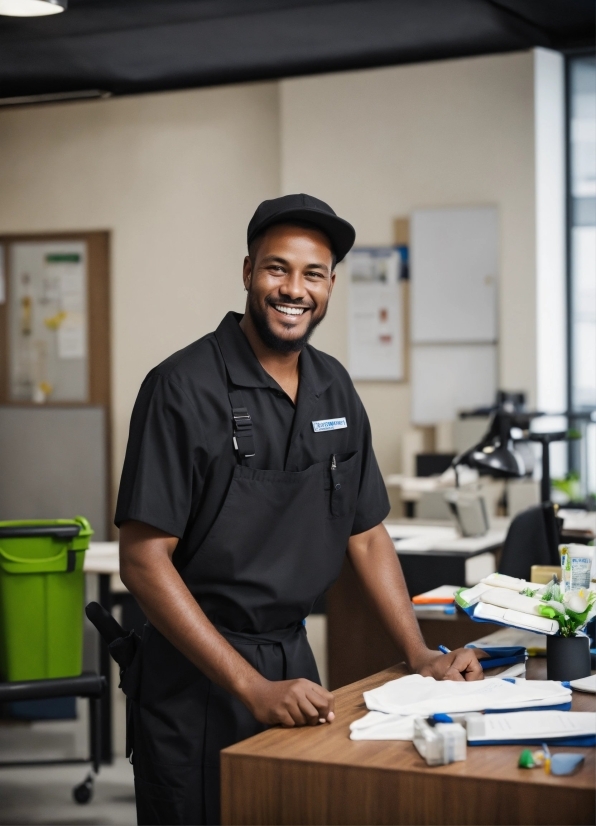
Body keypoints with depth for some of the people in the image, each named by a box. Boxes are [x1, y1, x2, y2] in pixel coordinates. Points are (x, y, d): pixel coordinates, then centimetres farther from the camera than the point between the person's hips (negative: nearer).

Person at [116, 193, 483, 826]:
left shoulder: (334, 389, 6)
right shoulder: (182, 388, -15)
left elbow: (366, 533, 13)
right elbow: (144, 561, -18)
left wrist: (420, 655, 2)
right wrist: (253, 687, -22)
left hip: (294, 657, 6)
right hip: (196, 673, -6)